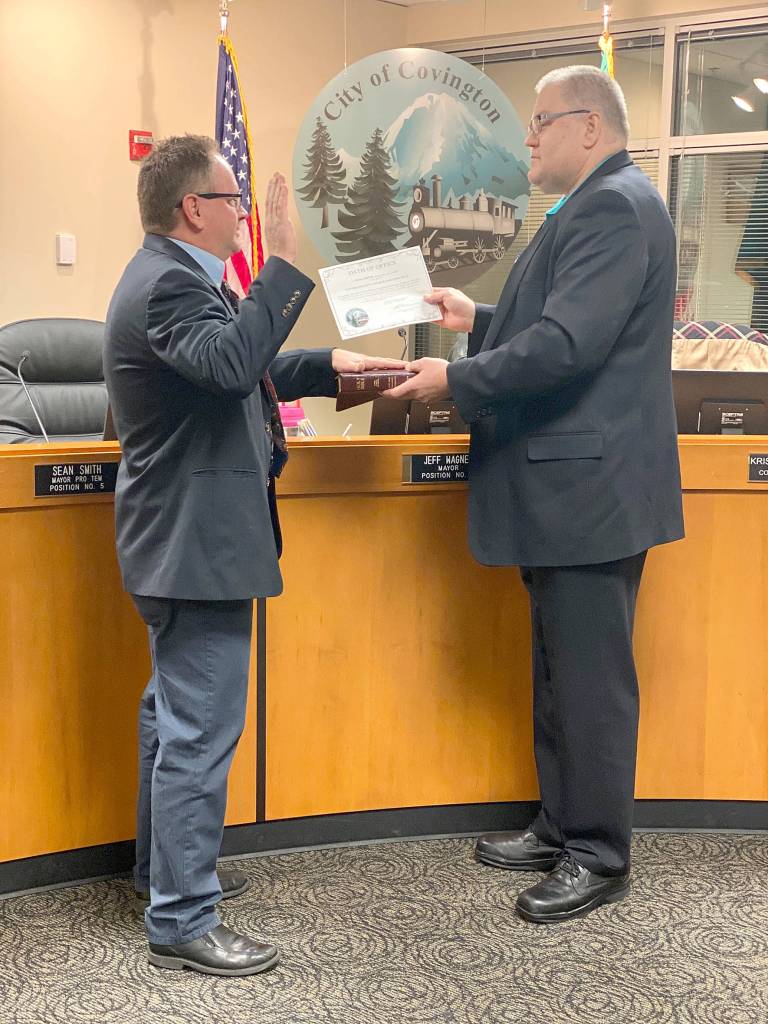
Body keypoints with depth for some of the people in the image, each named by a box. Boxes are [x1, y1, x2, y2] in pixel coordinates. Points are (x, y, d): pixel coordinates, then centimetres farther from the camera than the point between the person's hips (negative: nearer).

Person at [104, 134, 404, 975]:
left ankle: (164, 867, 37)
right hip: (197, 538, -12)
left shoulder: (173, 276, 14)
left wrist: (330, 366, 13)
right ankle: (182, 921, 3)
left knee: (174, 710, 22)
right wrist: (284, 265, -37)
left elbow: (241, 371, 21)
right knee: (201, 731, -6)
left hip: (183, 537, 12)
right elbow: (231, 362, -39)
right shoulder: (168, 285, -20)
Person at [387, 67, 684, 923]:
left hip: (590, 487, -11)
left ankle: (599, 857, 12)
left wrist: (457, 380, -19)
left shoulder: (615, 207, -16)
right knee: (560, 671, 17)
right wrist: (479, 321, 17)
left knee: (591, 678, -1)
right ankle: (562, 827, 29)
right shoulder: (595, 207, 18)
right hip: (565, 488, 11)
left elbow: (569, 343, -25)